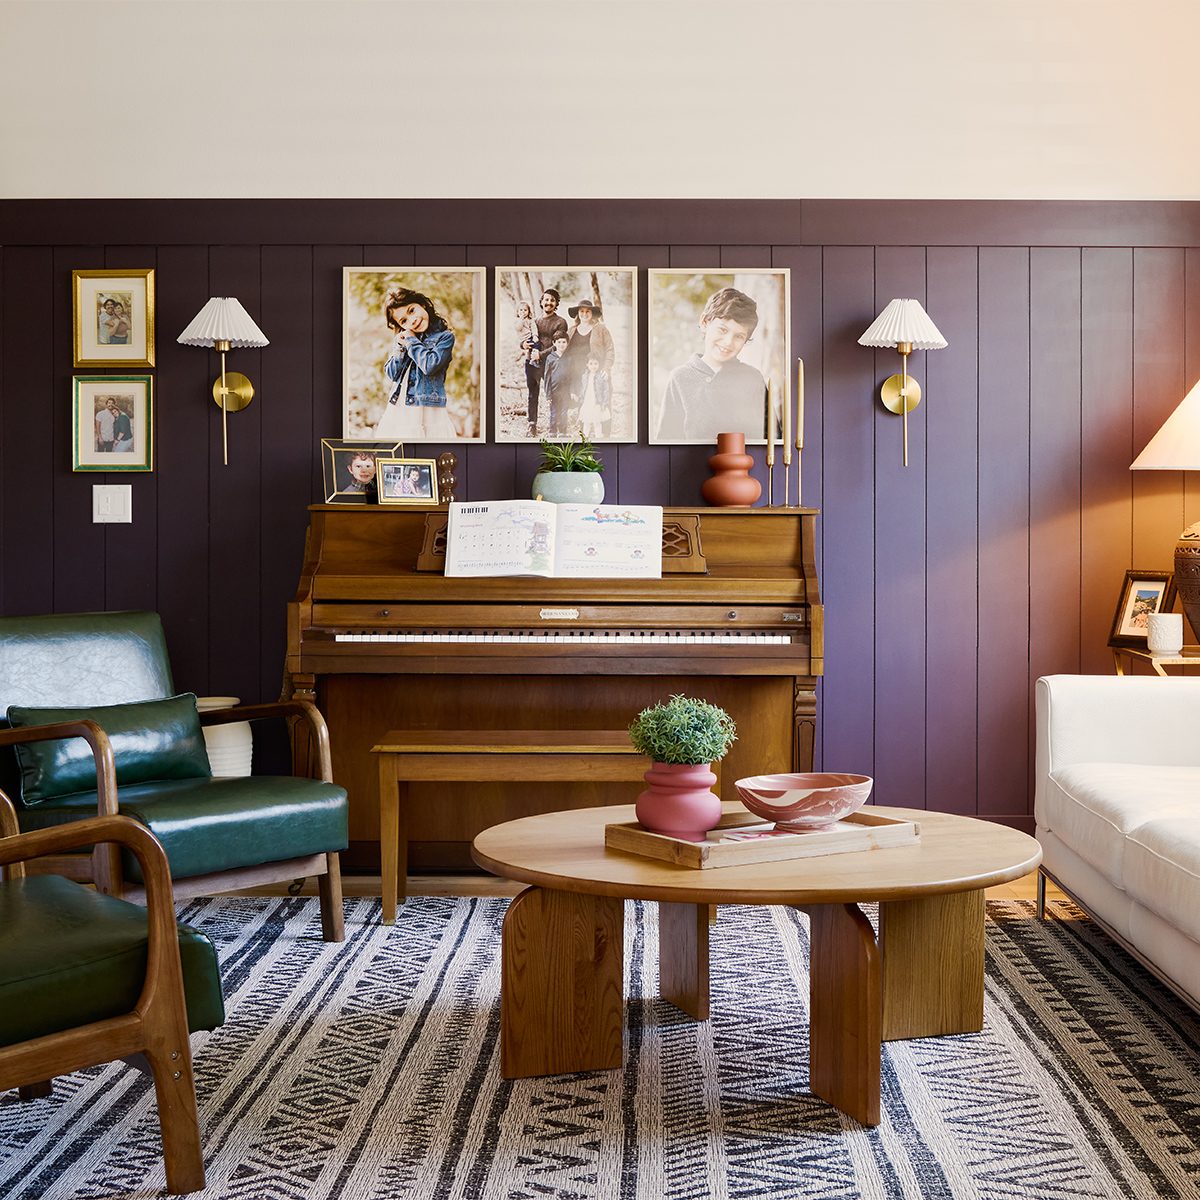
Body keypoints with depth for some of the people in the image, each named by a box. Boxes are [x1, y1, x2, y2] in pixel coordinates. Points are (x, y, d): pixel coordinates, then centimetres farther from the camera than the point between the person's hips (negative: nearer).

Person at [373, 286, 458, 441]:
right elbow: (392, 374, 10)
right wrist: (400, 347, -4)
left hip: (427, 411, -5)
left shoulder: (445, 337, -3)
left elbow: (430, 365, -17)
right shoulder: (403, 337, 13)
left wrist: (411, 341, -5)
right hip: (396, 410, 5)